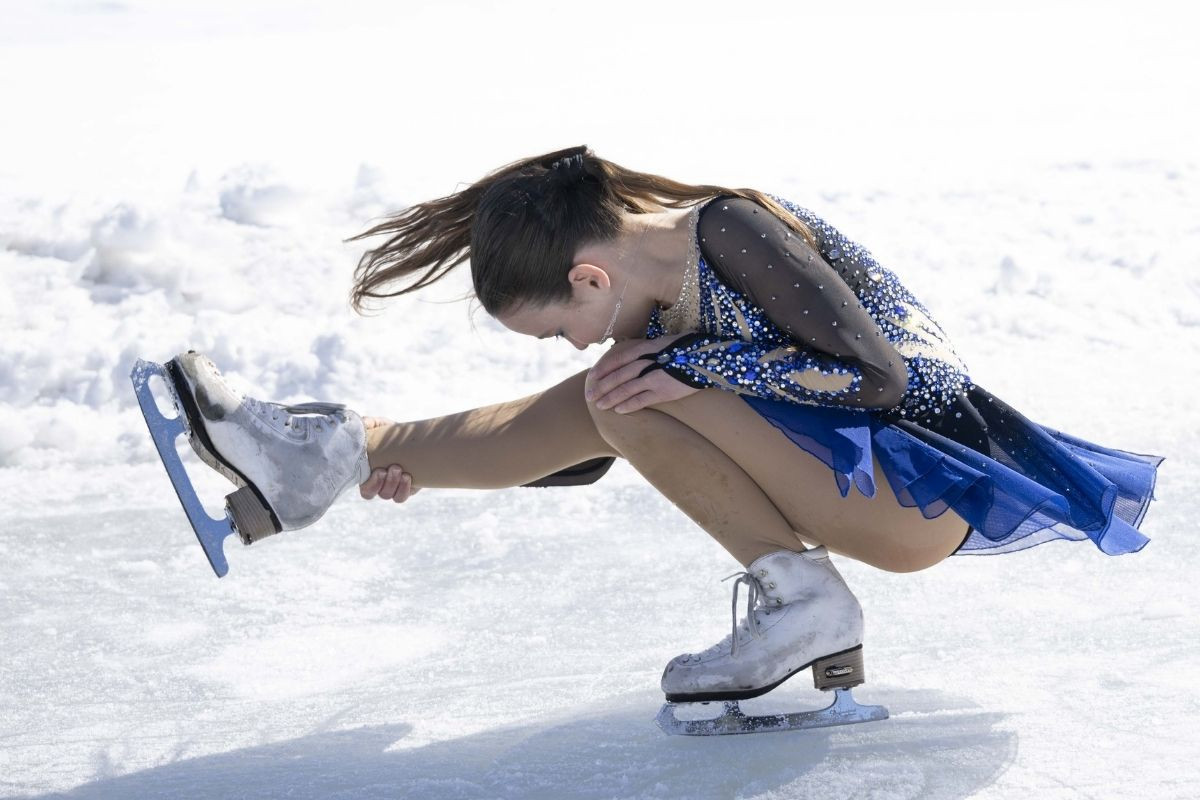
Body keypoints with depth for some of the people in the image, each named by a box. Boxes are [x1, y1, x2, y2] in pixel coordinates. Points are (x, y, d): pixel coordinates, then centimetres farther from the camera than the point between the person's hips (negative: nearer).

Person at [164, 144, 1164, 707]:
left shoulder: (729, 228, -20)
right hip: (860, 480, 9)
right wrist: (433, 470, 14)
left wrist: (692, 370, -22)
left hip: (926, 480, -9)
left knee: (641, 398, -19)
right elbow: (593, 450, 20)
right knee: (612, 408, -1)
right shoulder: (653, 301, 7)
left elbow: (877, 373, -24)